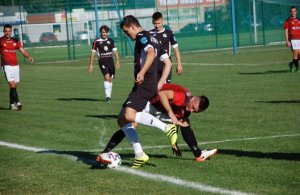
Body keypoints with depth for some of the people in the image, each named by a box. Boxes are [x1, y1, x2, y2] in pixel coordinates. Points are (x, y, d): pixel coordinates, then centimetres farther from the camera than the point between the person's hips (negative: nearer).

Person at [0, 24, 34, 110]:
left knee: (14, 86, 7)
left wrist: (29, 57, -13)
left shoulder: (15, 41, 10)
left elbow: (22, 51, 4)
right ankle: (17, 103, -20)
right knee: (12, 85, -14)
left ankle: (12, 104, 17)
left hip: (16, 65, 4)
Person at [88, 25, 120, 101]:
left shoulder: (111, 41, 7)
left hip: (110, 61, 4)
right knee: (106, 77, -20)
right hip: (102, 61, -4)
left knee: (110, 79, 8)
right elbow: (93, 53, 2)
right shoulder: (97, 42, -2)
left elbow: (115, 51, 9)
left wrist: (117, 61, -3)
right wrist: (90, 65, 0)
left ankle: (109, 95, 22)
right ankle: (107, 96, -20)